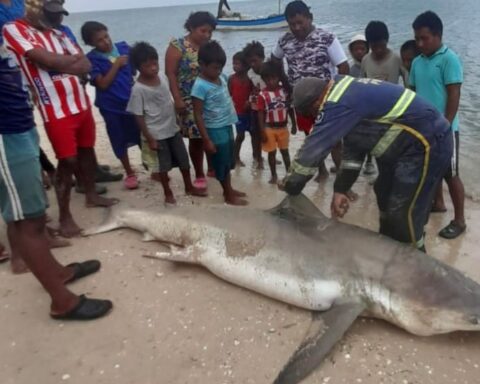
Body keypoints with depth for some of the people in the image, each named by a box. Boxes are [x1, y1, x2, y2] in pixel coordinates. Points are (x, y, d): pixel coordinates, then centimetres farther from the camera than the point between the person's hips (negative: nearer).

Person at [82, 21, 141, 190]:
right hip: (111, 107, -2)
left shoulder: (124, 47, 0)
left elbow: (137, 70, 10)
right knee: (120, 142, 10)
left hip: (133, 101, 2)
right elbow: (103, 84, -17)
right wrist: (116, 64, -18)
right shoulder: (92, 59, -9)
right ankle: (130, 173, 28)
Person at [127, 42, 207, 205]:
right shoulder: (138, 89, -18)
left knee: (184, 159, 14)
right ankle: (168, 193, 27)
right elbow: (139, 117, -14)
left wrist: (177, 120, 15)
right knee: (164, 164, 8)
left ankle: (189, 187, 33)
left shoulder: (163, 78, 0)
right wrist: (149, 139, -14)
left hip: (173, 128, 6)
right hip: (157, 133, -6)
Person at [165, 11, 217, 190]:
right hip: (189, 101, -4)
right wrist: (177, 99, -18)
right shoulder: (178, 46, -7)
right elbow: (170, 74, -11)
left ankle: (212, 168, 28)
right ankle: (199, 175, 13)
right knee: (196, 137, 0)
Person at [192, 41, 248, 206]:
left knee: (228, 161, 21)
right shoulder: (200, 86, -20)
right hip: (216, 130, -8)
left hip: (227, 126, 8)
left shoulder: (222, 78, 2)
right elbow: (198, 115, -19)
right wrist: (206, 139, -19)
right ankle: (229, 196, 21)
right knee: (222, 163, 7)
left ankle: (229, 189, 38)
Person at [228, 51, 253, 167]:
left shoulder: (249, 78, 0)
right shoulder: (231, 78, -4)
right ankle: (236, 158, 13)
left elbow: (253, 92, 2)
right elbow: (228, 94, -4)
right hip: (238, 111, -3)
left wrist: (250, 101, -15)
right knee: (240, 135, -1)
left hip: (249, 110, 3)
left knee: (253, 133, 11)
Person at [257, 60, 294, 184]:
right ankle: (274, 175, 21)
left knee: (285, 151, 15)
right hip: (270, 128, -3)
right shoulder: (263, 95, -12)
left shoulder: (285, 91, -2)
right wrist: (262, 131, -13)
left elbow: (290, 108, 6)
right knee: (272, 152, 8)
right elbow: (261, 114, -9)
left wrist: (294, 125, 7)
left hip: (283, 127, 3)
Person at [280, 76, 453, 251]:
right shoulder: (346, 92, 8)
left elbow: (313, 148, -20)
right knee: (385, 196, 21)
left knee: (403, 215, -6)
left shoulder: (336, 104, -25)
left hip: (428, 143, -11)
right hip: (410, 142, 11)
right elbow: (353, 146, 12)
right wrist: (341, 189, 9)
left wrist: (290, 185, -7)